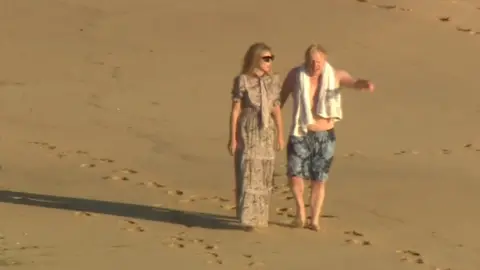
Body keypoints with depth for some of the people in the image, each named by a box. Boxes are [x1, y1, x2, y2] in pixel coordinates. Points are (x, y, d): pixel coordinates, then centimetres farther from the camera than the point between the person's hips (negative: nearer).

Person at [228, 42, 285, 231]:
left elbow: (276, 109, 10)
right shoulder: (242, 81, -8)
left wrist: (280, 135, 9)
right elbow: (235, 110, -6)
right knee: (248, 174, -7)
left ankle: (259, 215, 20)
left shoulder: (273, 81, 5)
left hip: (267, 132, 5)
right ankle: (248, 217, -4)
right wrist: (232, 138, -7)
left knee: (265, 175, 8)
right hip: (248, 132, -4)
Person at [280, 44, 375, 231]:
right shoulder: (296, 75, -4)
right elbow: (281, 97, 6)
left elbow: (353, 83, -14)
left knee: (319, 180, 5)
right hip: (300, 134, 0)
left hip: (325, 136, 0)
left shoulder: (335, 76, -5)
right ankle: (300, 209, 13)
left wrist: (365, 84, -39)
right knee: (294, 174, -12)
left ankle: (314, 220, 17)